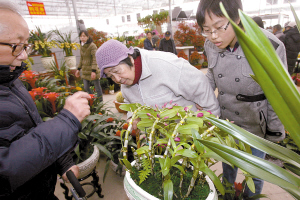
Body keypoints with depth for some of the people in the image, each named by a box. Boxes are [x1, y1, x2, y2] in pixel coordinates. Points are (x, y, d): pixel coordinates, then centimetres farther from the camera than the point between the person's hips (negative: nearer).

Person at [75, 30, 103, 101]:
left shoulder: (92, 46, -12)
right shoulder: (82, 46, 10)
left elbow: (95, 59, -17)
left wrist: (93, 71, -24)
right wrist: (78, 69, 16)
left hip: (93, 71, -7)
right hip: (85, 71, 7)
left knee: (97, 88, 3)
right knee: (86, 88, 10)